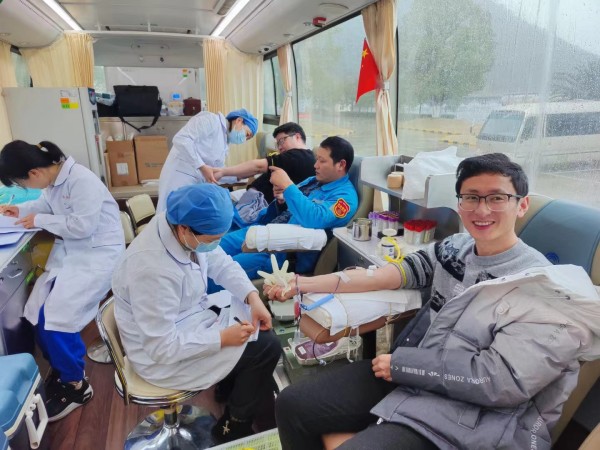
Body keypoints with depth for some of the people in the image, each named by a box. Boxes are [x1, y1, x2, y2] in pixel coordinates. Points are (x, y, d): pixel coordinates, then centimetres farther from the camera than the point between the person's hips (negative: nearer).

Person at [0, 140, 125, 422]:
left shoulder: (82, 181, -22)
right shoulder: (53, 180, 5)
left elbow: (82, 226, -25)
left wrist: (39, 220, -12)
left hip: (97, 255, -9)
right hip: (69, 252, 9)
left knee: (54, 316, -15)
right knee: (37, 312, 0)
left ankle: (75, 384, 7)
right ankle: (61, 367, 24)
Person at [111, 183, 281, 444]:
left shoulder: (181, 225, -13)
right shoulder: (152, 270, -36)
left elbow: (222, 264, 0)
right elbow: (163, 348, -29)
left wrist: (253, 298, -13)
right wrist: (223, 338, -25)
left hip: (190, 315, 8)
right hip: (163, 355, -8)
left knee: (258, 325, 10)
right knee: (266, 348, -8)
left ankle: (234, 388, 31)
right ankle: (232, 427, 15)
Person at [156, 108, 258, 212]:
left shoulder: (224, 145, 18)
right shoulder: (210, 119, -7)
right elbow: (180, 138, -19)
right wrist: (202, 166, -23)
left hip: (197, 185, 8)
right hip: (179, 177, -8)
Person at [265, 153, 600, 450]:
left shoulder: (547, 290, -13)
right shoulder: (456, 247, 5)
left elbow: (499, 381, -20)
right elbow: (397, 272, 1)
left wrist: (400, 363, -15)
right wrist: (302, 284, -4)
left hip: (465, 417, -6)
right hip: (403, 377, 6)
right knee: (292, 405, 0)